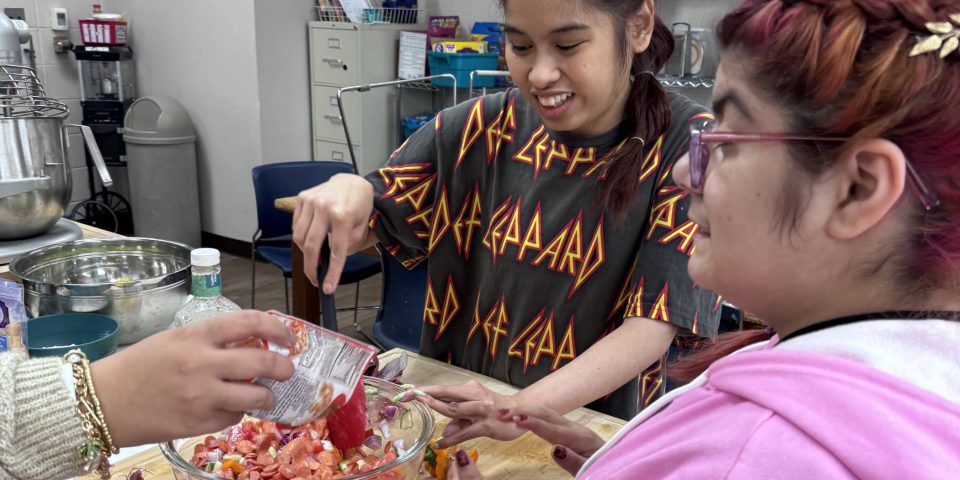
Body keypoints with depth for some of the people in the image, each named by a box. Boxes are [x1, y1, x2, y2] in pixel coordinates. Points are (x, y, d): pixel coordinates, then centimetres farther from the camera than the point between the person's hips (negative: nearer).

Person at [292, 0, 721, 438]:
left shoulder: (687, 145, -12)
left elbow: (653, 325, -17)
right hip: (453, 413, 2)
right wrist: (347, 191, -21)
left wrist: (523, 410, -30)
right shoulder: (481, 128, -4)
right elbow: (361, 230, 2)